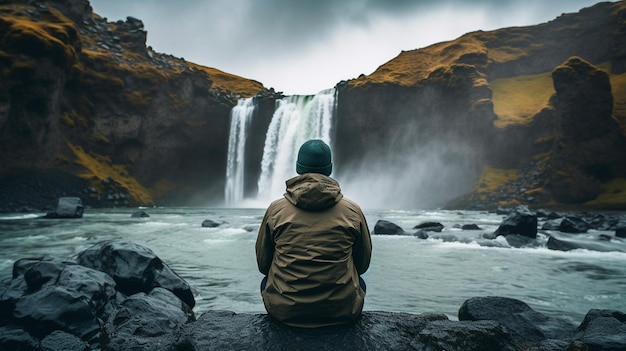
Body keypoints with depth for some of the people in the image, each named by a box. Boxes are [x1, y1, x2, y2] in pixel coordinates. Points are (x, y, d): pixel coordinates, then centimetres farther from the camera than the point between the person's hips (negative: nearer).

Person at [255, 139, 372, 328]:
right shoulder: (353, 211, -6)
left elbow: (263, 264, 6)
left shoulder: (276, 210, -6)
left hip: (284, 310, 1)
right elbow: (363, 264, 7)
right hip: (341, 311, 0)